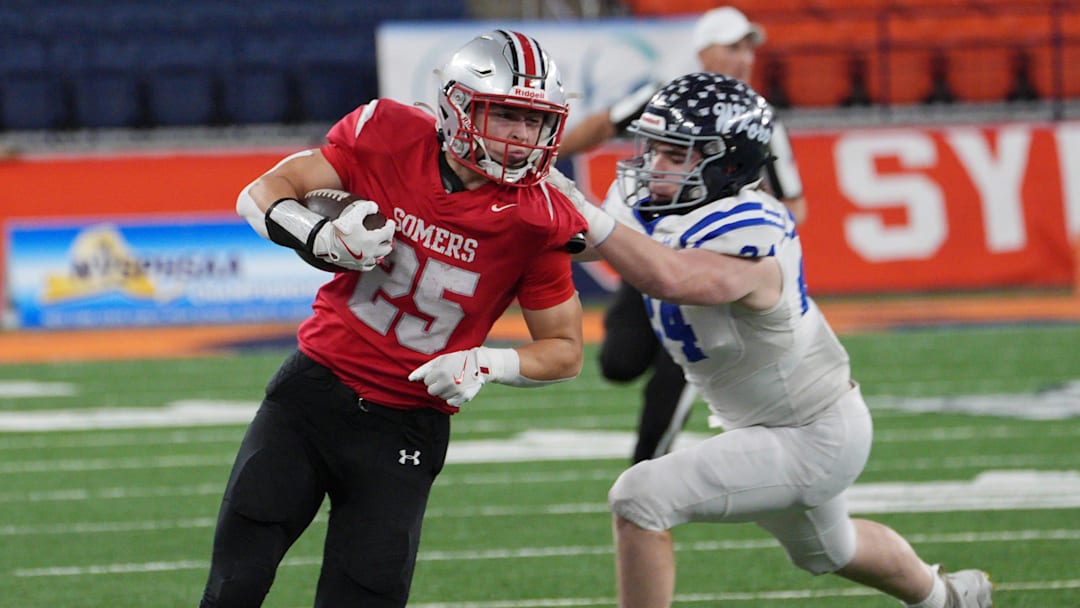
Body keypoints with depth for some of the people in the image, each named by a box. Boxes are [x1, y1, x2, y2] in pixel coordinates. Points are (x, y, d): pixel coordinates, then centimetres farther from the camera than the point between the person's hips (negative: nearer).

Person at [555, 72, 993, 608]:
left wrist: (584, 214, -60)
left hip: (811, 439, -10)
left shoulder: (743, 243, -36)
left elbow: (670, 278, -56)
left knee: (640, 498, -20)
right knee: (825, 551, 36)